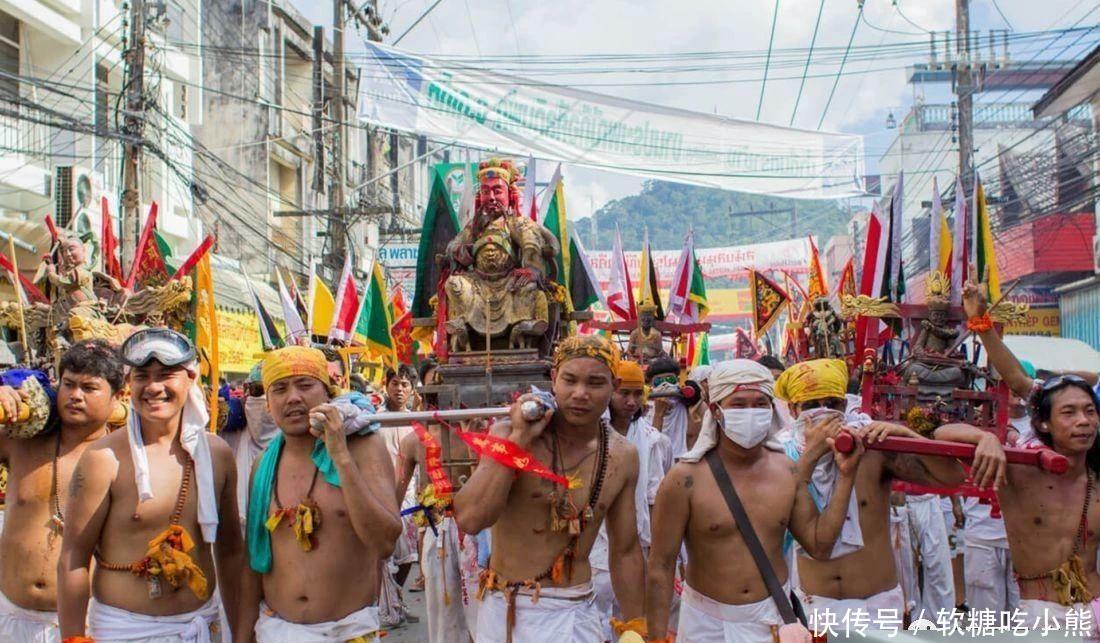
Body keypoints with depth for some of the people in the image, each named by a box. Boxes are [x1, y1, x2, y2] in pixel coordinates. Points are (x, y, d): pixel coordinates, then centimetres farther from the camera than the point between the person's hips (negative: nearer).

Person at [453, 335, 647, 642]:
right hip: (504, 609, -2)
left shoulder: (623, 456, -2)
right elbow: (469, 520, -24)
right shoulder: (510, 433, -12)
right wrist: (518, 439, -23)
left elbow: (625, 551, 8)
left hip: (574, 614, 2)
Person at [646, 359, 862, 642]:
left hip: (774, 618, 4)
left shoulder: (788, 472, -1)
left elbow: (819, 543, 2)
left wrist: (846, 476, -3)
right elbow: (661, 567, -11)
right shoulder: (686, 479, -15)